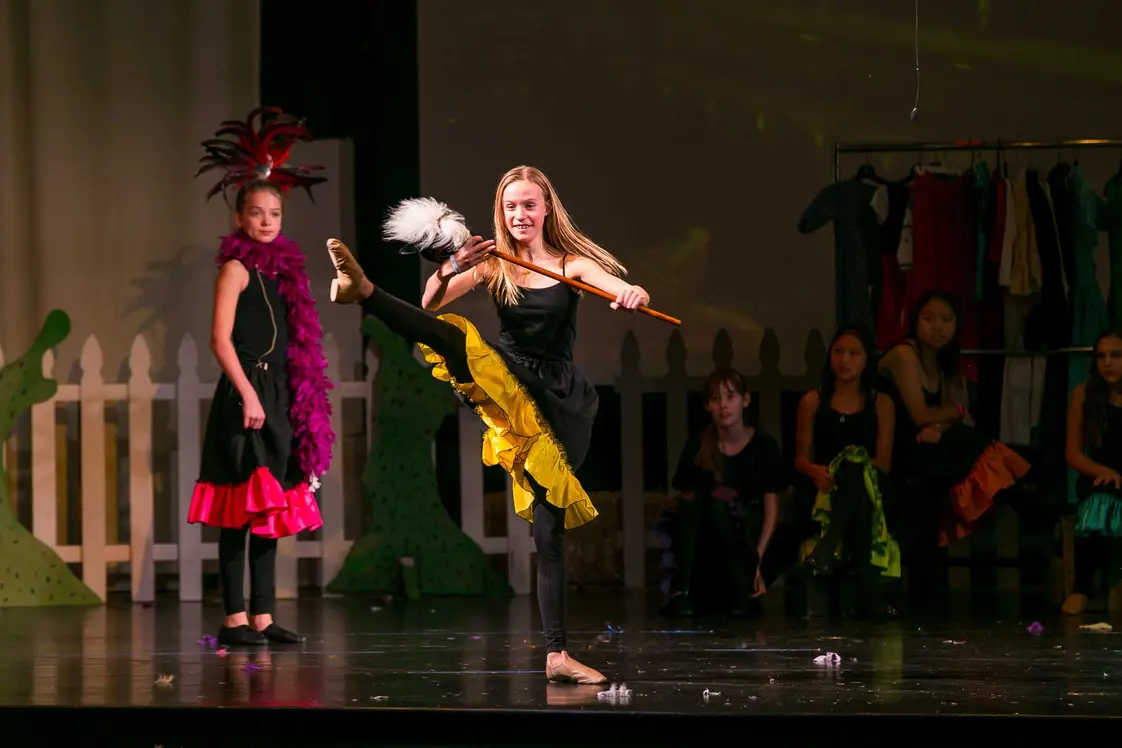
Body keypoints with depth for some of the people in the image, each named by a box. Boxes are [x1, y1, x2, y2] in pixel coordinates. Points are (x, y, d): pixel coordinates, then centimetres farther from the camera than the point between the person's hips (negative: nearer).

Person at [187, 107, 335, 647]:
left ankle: (262, 617, 11)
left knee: (270, 510, 8)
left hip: (279, 399, 8)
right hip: (244, 394, -7)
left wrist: (306, 406, 13)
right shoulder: (237, 267, -5)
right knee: (241, 510, -6)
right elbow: (221, 339, -12)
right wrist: (248, 395, -18)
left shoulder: (283, 269, 15)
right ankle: (235, 618, -5)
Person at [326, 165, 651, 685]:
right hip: (509, 391, 1)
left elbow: (629, 293, -12)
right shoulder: (493, 265, 5)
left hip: (561, 400, -1)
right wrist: (449, 270, -26)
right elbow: (431, 302, -5)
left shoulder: (572, 264, 2)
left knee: (549, 526, -3)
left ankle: (557, 654, -3)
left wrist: (634, 295, -36)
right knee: (452, 338, -29)